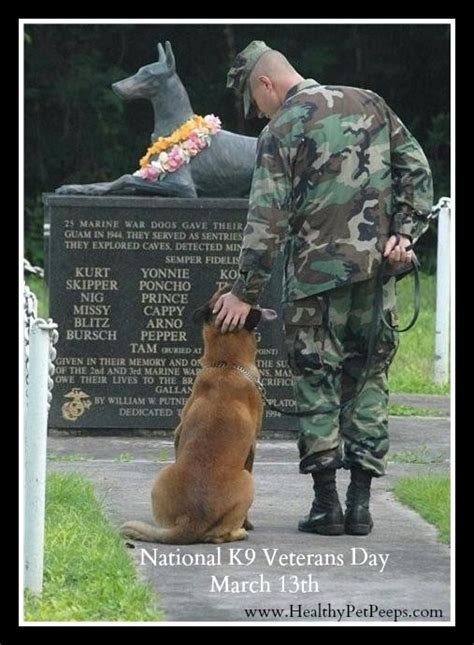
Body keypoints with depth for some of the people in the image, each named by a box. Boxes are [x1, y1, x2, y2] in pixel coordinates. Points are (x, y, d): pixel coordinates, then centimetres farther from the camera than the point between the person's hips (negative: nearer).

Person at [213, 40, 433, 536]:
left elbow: (267, 220, -10)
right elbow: (416, 170, 6)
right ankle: (360, 503, 8)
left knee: (317, 384, 4)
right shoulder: (370, 104, 10)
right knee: (368, 381, 11)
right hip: (377, 269, 5)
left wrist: (245, 292, -6)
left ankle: (325, 504, 2)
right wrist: (403, 234, 2)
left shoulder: (282, 130, -5)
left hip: (317, 273, -5)